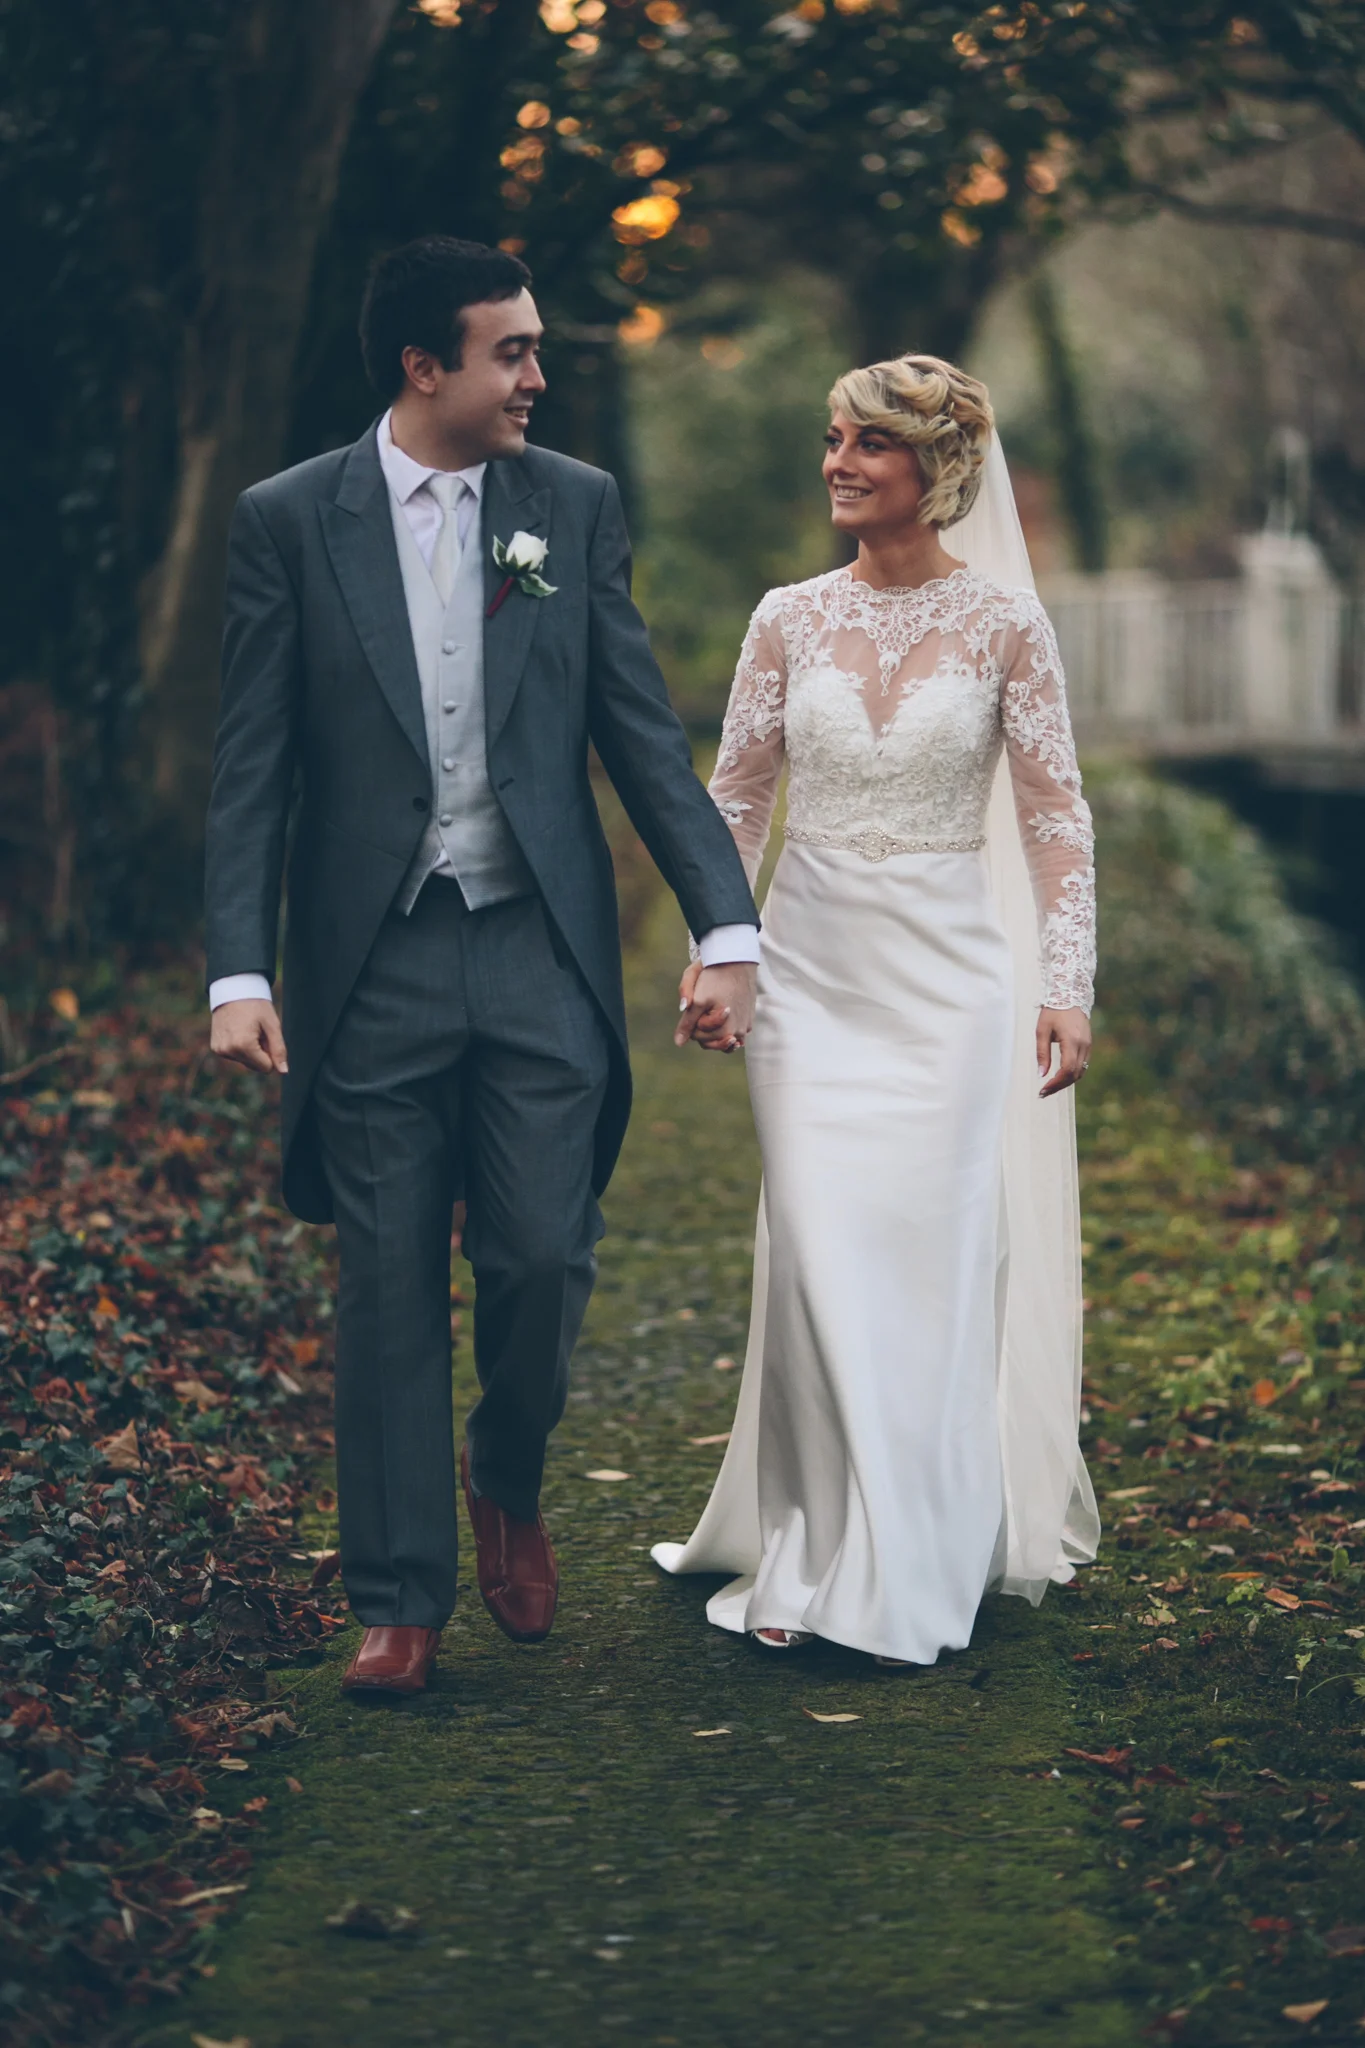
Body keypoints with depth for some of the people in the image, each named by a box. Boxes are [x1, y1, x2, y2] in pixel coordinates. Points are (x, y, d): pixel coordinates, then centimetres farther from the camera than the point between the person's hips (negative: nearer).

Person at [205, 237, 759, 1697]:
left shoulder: (577, 508, 5)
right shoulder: (289, 521, -1)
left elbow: (645, 736, 5)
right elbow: (251, 767, -2)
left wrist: (725, 924, -4)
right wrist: (238, 972, -11)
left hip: (541, 955, 1)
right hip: (371, 963, -1)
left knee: (544, 1260, -2)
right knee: (390, 1290, 4)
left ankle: (506, 1479, 29)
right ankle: (399, 1600, 15)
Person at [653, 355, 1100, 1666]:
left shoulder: (1003, 621, -3)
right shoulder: (790, 620, 3)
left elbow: (1055, 816, -2)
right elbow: (735, 800, 9)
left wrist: (1067, 987, -7)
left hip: (947, 976, -2)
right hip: (810, 971, 2)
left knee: (930, 1257, 0)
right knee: (818, 1257, -2)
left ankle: (908, 1570, 11)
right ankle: (808, 1556, 9)